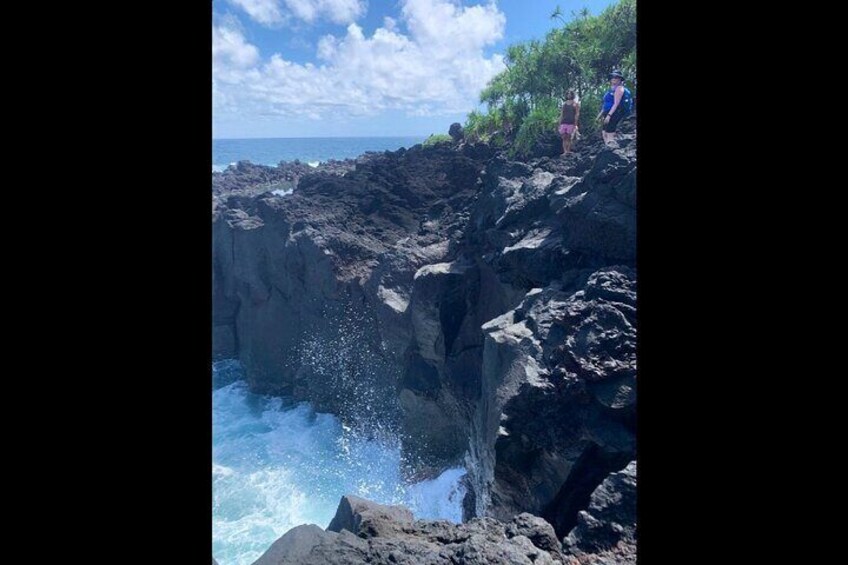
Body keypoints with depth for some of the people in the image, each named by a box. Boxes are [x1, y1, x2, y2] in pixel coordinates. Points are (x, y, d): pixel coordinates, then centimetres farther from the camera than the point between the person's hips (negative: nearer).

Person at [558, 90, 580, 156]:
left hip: (571, 123, -4)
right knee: (564, 138, -4)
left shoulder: (576, 103, 7)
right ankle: (565, 152, -6)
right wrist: (559, 124, 9)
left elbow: (577, 114, 0)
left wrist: (575, 124, -11)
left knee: (569, 138, -8)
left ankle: (568, 151, -7)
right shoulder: (564, 104, 19)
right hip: (563, 123, 4)